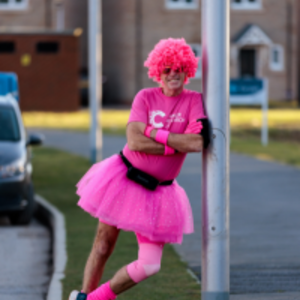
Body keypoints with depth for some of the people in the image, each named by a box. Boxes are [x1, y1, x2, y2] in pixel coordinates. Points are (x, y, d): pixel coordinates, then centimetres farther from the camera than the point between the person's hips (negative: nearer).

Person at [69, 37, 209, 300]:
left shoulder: (195, 101, -4)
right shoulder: (146, 97, -3)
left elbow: (198, 143, -21)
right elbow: (135, 141, -16)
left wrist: (154, 133, -17)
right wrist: (177, 145, -18)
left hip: (157, 192, 1)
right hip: (124, 180, 0)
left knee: (150, 265, -4)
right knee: (104, 245, 4)